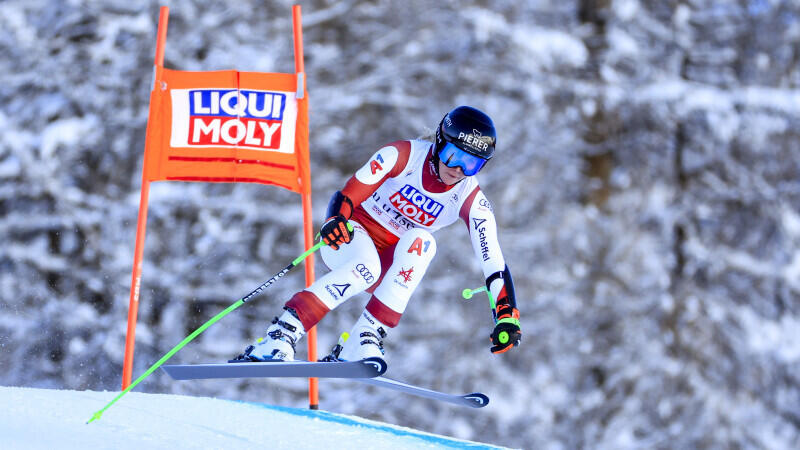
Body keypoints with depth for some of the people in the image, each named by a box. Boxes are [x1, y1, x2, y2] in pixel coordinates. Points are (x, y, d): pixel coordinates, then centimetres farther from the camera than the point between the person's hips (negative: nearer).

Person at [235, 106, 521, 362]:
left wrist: (506, 317, -30)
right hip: (351, 237, -3)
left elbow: (494, 263, -17)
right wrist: (335, 220, -46)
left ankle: (364, 340, -34)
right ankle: (279, 336, -38)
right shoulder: (403, 155, -18)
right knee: (366, 268, -38)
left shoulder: (470, 201, -12)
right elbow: (345, 197, -24)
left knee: (421, 242, -31)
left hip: (392, 263, 3)